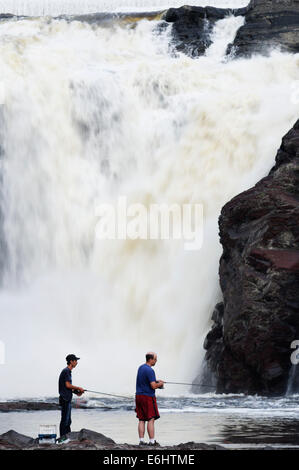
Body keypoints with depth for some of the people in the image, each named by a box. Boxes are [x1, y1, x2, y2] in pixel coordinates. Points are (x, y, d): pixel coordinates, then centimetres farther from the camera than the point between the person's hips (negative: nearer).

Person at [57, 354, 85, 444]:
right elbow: (68, 385, -19)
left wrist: (76, 392, 11)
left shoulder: (68, 371, 19)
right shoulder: (66, 371, -13)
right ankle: (62, 439, -8)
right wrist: (79, 388, -8)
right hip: (65, 399, -10)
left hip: (67, 398, 10)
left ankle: (66, 438, 17)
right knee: (65, 419, -9)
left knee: (68, 420, 13)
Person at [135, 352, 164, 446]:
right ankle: (152, 441, -4)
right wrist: (160, 384, 0)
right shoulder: (150, 370, -16)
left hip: (139, 396, 8)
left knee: (141, 420, 8)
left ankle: (141, 440, 6)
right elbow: (153, 386, -20)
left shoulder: (141, 368, 12)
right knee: (151, 420, -4)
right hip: (148, 397, -8)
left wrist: (156, 381, 17)